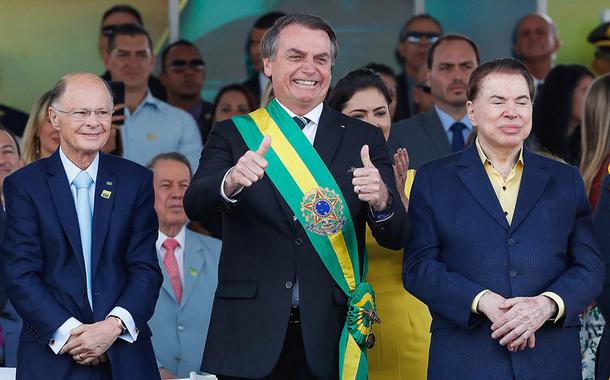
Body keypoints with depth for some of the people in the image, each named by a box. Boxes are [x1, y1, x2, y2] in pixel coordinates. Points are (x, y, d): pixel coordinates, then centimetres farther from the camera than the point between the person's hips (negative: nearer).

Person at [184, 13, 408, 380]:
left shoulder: (364, 139, 6)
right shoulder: (233, 134, 5)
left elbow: (396, 237, 1)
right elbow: (194, 205, -10)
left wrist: (381, 201, -22)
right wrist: (231, 182, -32)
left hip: (329, 339, 1)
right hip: (250, 335, -1)